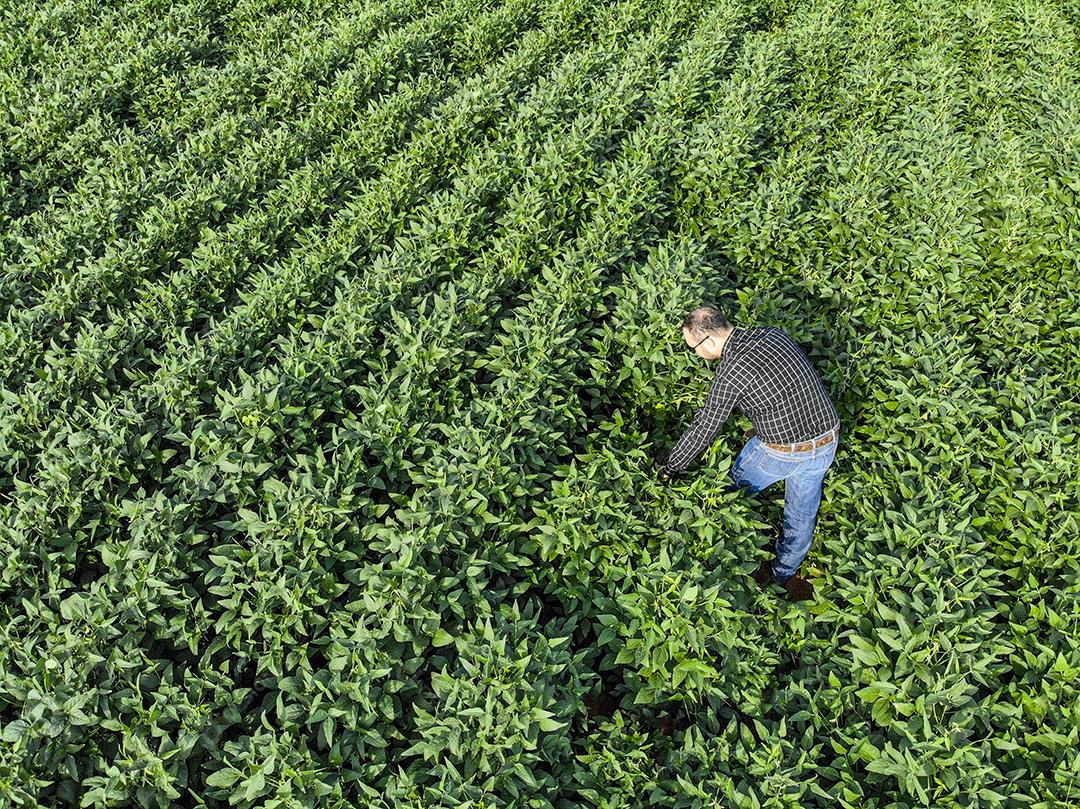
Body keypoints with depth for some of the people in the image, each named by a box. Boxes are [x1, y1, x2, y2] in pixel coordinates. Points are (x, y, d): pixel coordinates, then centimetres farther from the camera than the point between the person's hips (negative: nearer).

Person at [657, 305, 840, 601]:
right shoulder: (771, 333, -1)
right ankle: (784, 574, 43)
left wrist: (669, 468, 2)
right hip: (827, 442, 6)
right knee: (801, 516, 23)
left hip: (780, 454, -6)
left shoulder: (730, 374, -20)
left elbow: (703, 430, -12)